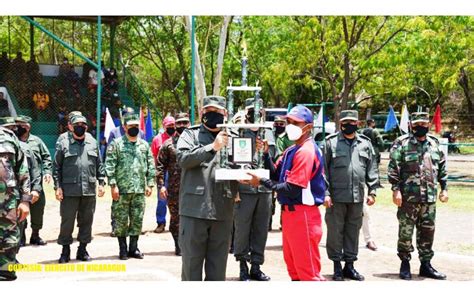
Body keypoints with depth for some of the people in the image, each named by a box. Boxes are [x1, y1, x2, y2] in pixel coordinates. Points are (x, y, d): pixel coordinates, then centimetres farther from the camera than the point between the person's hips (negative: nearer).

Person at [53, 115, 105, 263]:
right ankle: (65, 250, 12)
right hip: (69, 190, -3)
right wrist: (57, 187, -6)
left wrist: (101, 183, 6)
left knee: (87, 220, 9)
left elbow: (99, 165, 14)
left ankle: (82, 249, 20)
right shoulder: (63, 144, 2)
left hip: (89, 190, 3)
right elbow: (56, 167, 1)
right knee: (67, 220, 0)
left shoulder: (92, 143, 11)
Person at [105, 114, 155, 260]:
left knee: (137, 219, 6)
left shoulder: (144, 145, 13)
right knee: (121, 219, 0)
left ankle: (133, 248, 16)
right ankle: (122, 249, 9)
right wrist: (113, 185, -12)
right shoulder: (116, 144, -1)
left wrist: (150, 184, 5)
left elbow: (151, 165, 14)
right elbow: (110, 165, -6)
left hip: (139, 190, 4)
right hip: (122, 189, -4)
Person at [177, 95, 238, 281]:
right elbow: (183, 158, -11)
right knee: (191, 267, 3)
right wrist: (212, 147, -22)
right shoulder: (190, 135, 7)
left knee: (218, 271, 9)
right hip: (194, 209, -2)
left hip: (223, 212, 3)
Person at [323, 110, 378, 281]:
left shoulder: (365, 144, 9)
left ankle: (349, 265, 20)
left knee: (353, 231, 10)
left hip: (357, 196, 3)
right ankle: (337, 266, 12)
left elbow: (371, 170, 10)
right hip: (336, 196, -3)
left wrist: (372, 191, 4)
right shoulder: (331, 143, 0)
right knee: (335, 231, 1)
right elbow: (324, 169, -2)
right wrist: (325, 193, -8)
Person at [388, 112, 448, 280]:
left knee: (428, 231, 10)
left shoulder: (435, 144, 11)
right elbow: (393, 168, -7)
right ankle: (405, 264, 14)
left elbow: (442, 168, 18)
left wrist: (444, 188, 12)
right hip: (408, 196, -4)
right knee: (405, 231, 1)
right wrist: (396, 190, -13)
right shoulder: (401, 143, -4)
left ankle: (426, 265, 20)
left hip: (430, 197, 5)